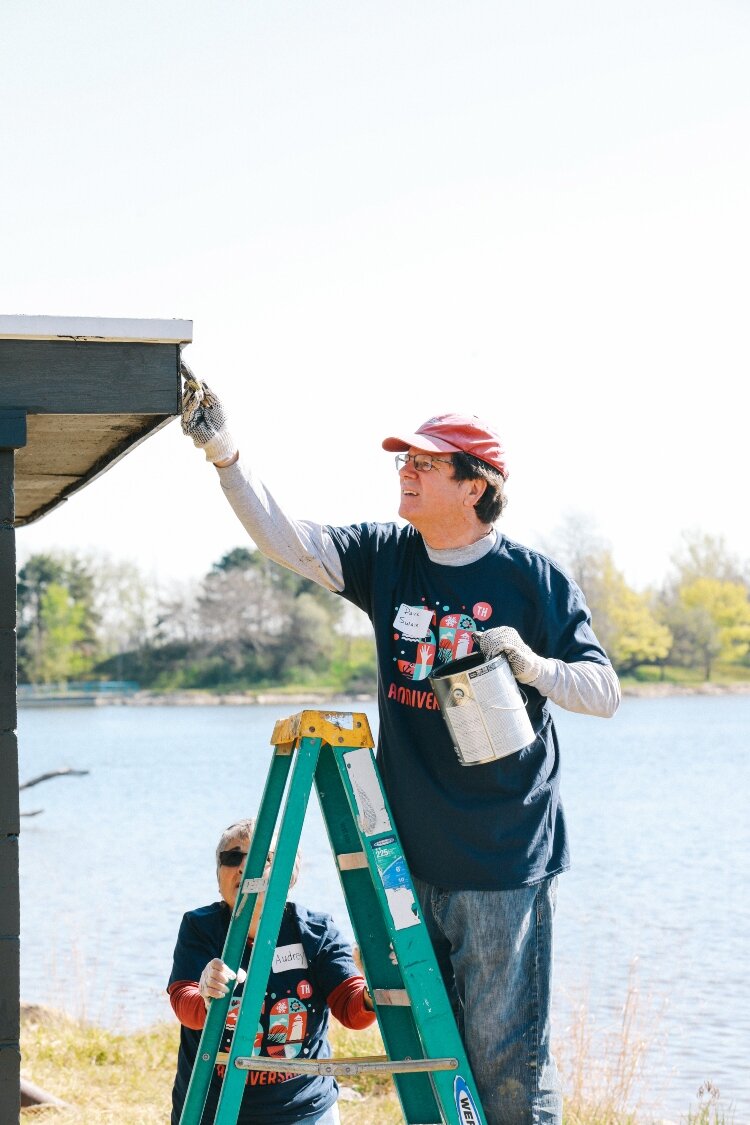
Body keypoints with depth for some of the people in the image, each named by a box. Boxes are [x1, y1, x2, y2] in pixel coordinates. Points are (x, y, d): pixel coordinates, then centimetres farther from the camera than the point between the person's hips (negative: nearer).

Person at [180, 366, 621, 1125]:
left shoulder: (533, 578, -4)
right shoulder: (385, 558, 7)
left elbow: (605, 693, -1)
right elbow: (285, 540, -2)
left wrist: (532, 665, -19)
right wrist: (220, 450, -13)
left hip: (504, 861, -5)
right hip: (408, 855, 5)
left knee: (505, 1054, -2)